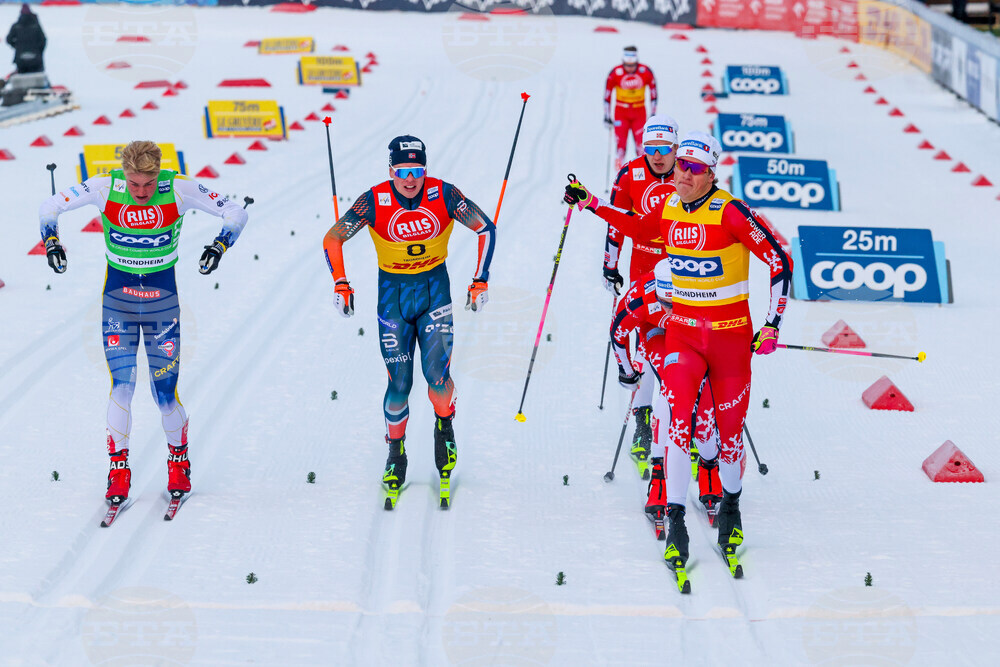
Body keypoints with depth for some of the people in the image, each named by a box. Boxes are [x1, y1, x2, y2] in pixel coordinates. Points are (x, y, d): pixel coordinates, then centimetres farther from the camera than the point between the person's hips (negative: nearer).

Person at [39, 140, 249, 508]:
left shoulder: (179, 189, -15)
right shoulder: (105, 188, -13)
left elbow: (235, 212, -7)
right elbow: (50, 206, -2)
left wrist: (219, 246, -22)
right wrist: (51, 241, -16)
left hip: (162, 298, 0)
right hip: (118, 299, 0)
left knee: (165, 394, -1)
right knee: (122, 385, -12)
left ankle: (178, 461, 25)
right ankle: (119, 470, 2)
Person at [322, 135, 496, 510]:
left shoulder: (443, 195, -15)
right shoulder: (375, 202, -16)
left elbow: (485, 228, -3)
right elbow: (332, 239, -4)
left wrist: (480, 281, -5)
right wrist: (341, 284, -12)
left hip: (435, 288, 0)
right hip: (393, 292, 0)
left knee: (437, 374, -12)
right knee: (399, 383, -2)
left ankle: (444, 426, 20)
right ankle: (395, 455, 18)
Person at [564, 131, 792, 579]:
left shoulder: (730, 212, -15)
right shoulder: (667, 209, 1)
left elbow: (779, 262, -12)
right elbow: (636, 226, 25)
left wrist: (772, 325, -12)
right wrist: (592, 204, 20)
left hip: (730, 333, -3)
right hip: (683, 329, 3)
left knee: (730, 425, 7)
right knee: (676, 415, -17)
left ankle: (730, 506, 34)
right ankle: (675, 523, -15)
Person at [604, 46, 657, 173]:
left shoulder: (646, 72, -9)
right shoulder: (615, 73, -11)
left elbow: (653, 93, 3)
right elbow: (607, 95, -1)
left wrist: (653, 114, 3)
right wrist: (607, 116, -1)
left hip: (639, 112, 1)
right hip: (621, 112, -1)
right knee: (621, 144, -11)